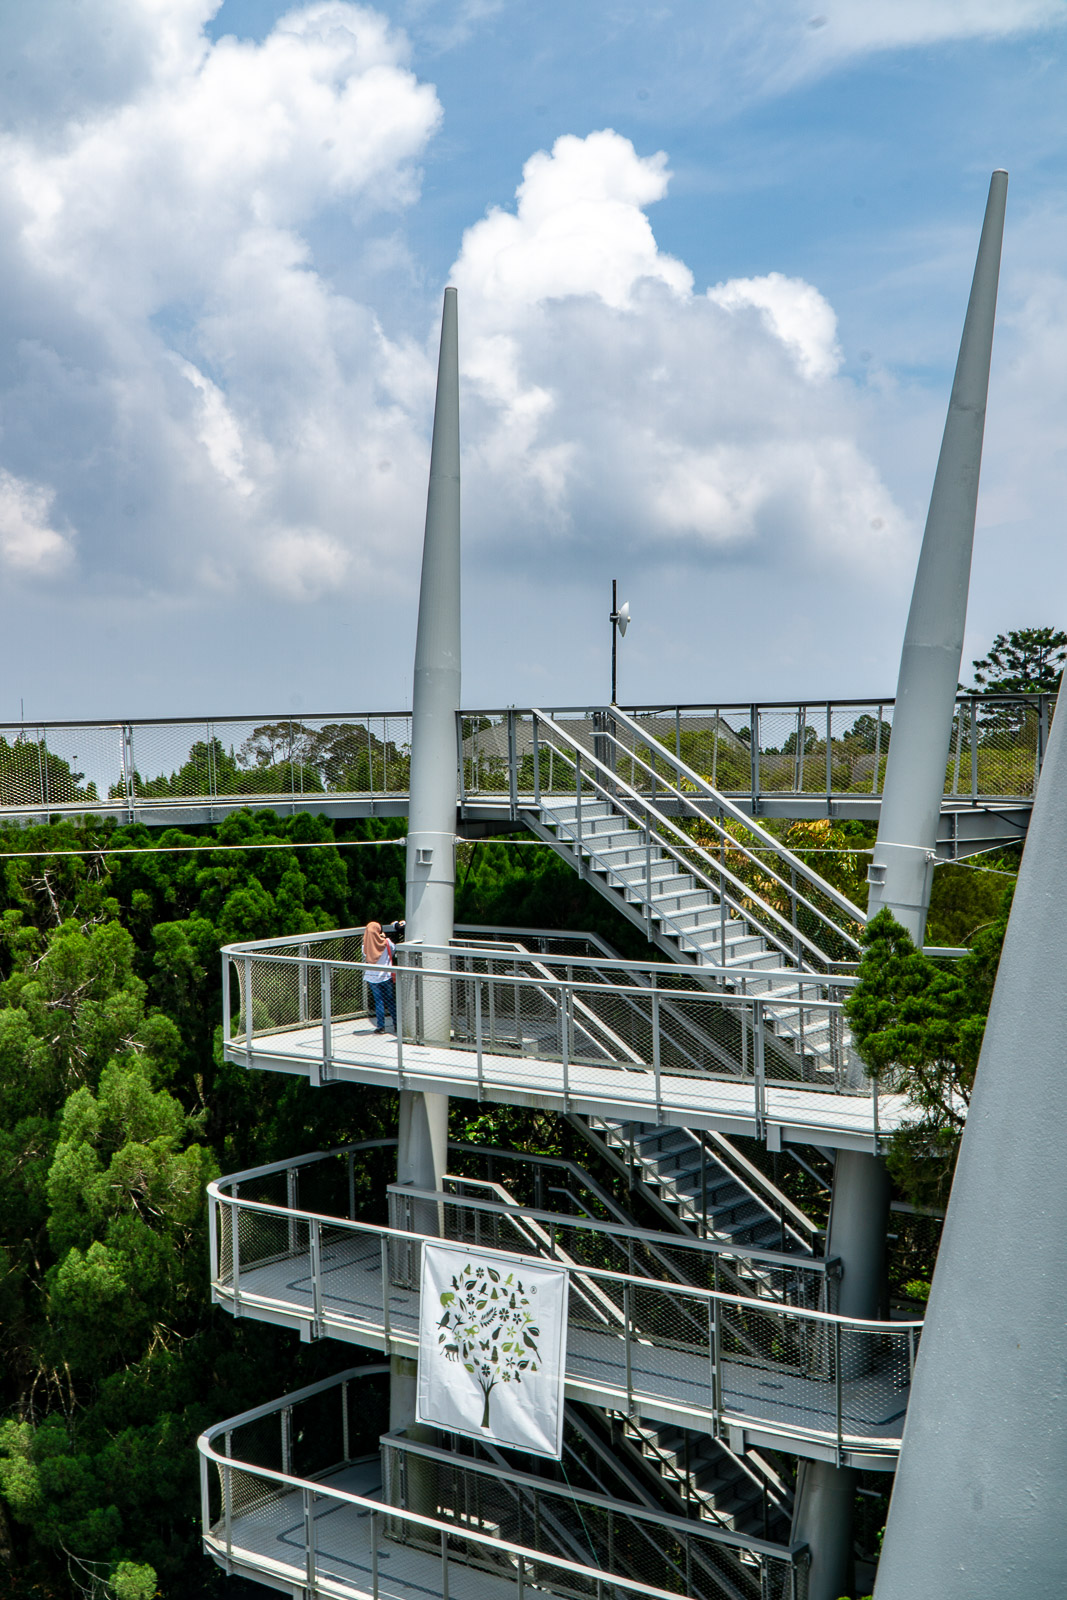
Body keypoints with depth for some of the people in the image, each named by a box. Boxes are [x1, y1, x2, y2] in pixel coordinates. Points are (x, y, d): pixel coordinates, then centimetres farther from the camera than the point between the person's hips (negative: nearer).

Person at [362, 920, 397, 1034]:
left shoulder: (365, 946, -9)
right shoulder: (386, 943, -11)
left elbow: (365, 957, 7)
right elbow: (392, 950, 8)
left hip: (372, 978, 1)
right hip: (386, 976, -1)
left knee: (378, 1002, 6)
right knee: (390, 1001, 11)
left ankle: (381, 1026, 5)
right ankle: (396, 1025, 16)